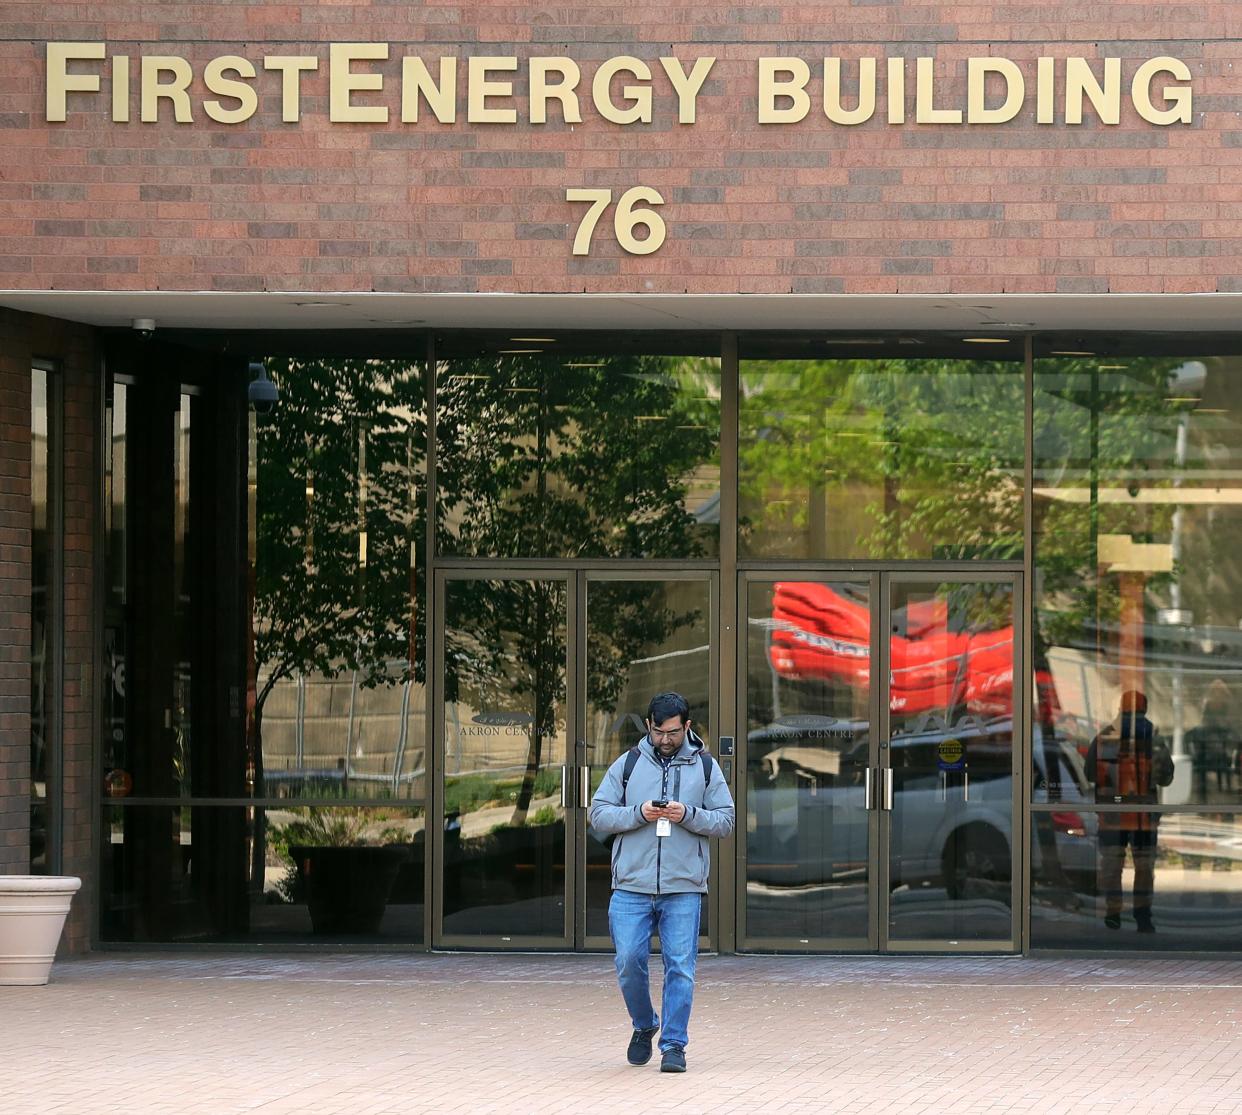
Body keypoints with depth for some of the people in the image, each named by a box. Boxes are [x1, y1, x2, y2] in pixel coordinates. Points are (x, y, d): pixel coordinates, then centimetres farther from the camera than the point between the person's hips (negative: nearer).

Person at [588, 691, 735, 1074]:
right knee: (629, 962, -3)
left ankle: (674, 1045, 3)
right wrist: (638, 813, -11)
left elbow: (725, 820, 6)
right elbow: (599, 814, 5)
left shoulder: (705, 766, 8)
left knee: (680, 968, -4)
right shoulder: (628, 764, 8)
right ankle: (644, 1026, 22)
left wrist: (688, 816, -12)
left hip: (684, 888, -1)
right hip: (631, 886, 1)